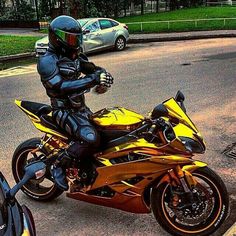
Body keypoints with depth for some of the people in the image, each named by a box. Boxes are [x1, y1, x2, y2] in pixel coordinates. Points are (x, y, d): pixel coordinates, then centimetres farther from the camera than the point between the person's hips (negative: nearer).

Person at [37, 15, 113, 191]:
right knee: (91, 139, -31)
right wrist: (93, 80, -37)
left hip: (81, 108, 9)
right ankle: (59, 165, -10)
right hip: (64, 111, -9)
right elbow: (61, 87, -30)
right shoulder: (47, 61, -15)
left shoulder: (74, 56, 10)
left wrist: (103, 74, -14)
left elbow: (93, 68, 12)